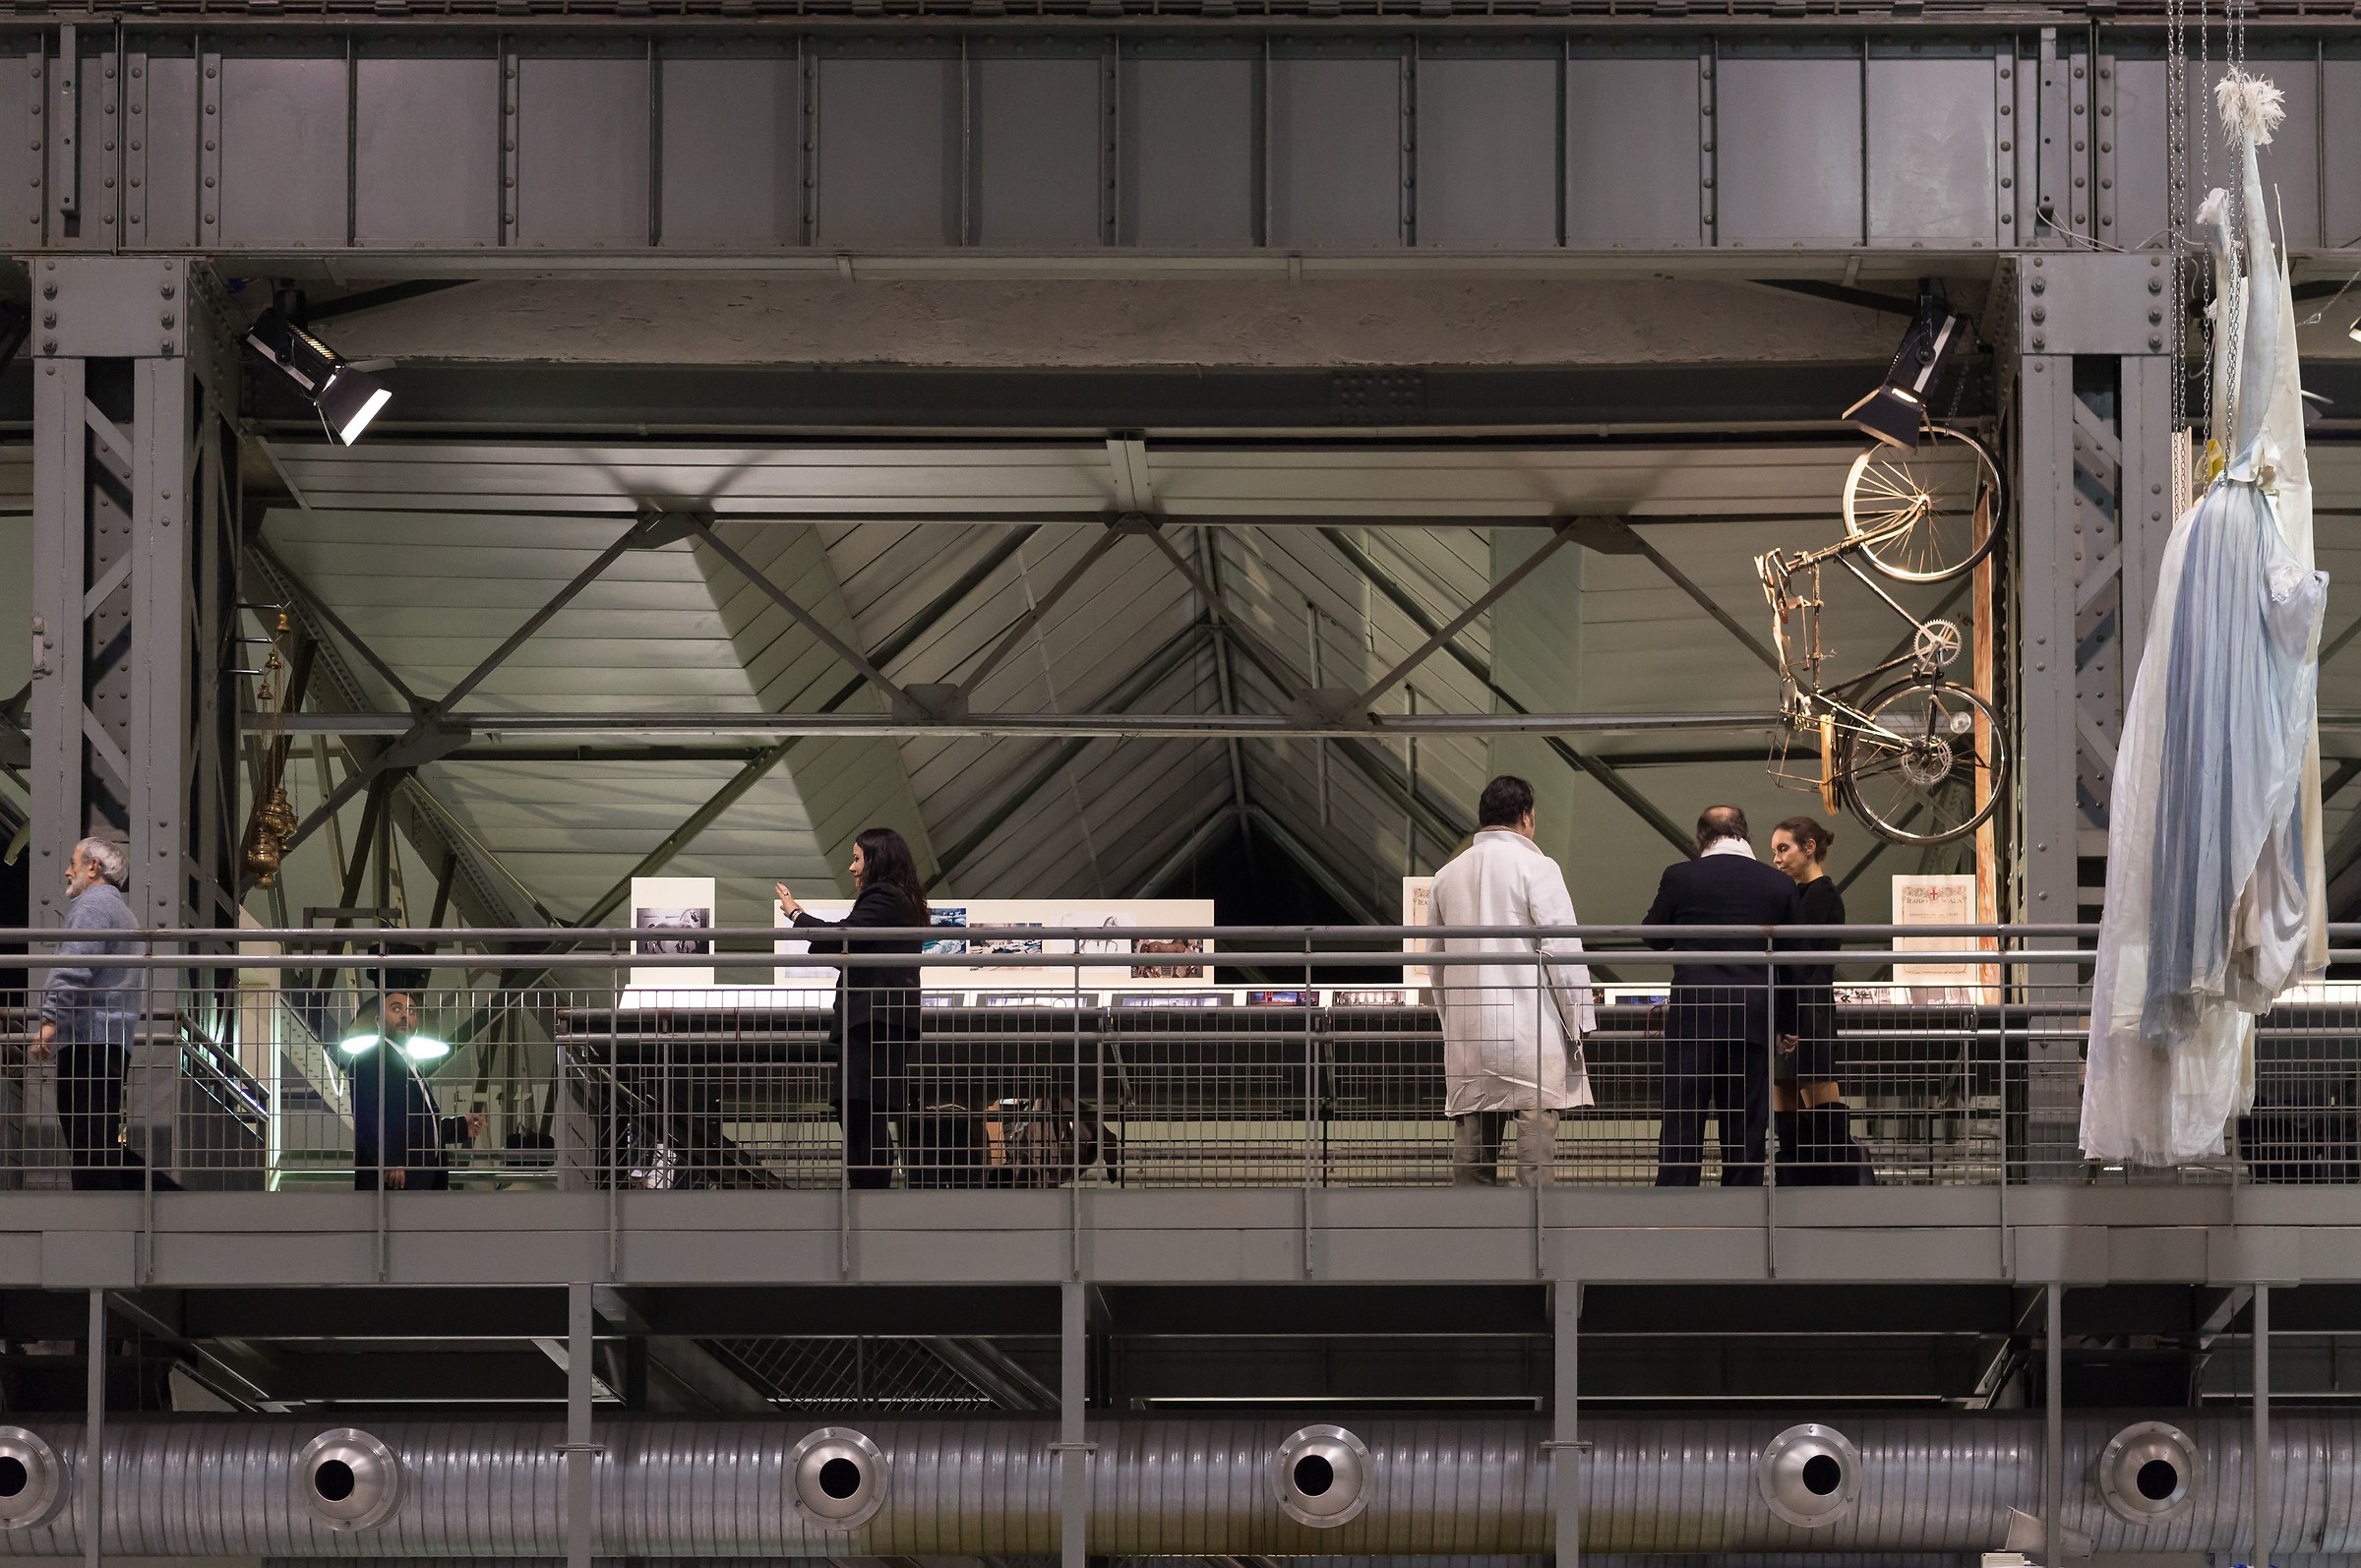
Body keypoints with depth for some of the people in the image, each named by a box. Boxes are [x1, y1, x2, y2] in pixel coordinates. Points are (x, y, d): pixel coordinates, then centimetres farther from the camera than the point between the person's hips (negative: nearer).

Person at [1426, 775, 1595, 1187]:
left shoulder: (1448, 875, 13)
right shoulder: (1535, 867, -5)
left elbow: (1437, 959, 18)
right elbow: (1562, 949, -9)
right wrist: (1579, 1021, -2)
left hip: (1467, 1037, 5)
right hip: (1531, 1030, -5)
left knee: (1472, 1146, 6)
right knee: (1536, 1136, -7)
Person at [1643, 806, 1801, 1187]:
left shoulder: (1680, 876, -1)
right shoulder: (1780, 886, 5)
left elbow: (1654, 936, 11)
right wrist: (1789, 1024, 18)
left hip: (1692, 1018, -2)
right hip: (1754, 1022, 2)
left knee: (1681, 1127, 1)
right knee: (1745, 1129, 6)